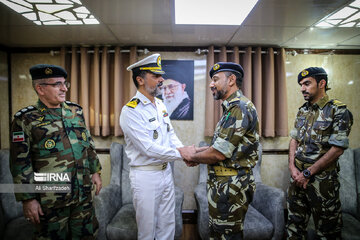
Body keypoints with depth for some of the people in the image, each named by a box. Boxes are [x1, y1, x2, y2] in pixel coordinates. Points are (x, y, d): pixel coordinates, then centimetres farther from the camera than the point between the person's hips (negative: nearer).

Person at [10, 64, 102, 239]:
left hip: (83, 195, 5)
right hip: (50, 201, -4)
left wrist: (95, 171, 13)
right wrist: (28, 199, -9)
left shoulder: (76, 111, 6)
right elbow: (20, 164, -8)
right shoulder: (26, 120, -9)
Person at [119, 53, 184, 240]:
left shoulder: (160, 105, 6)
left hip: (165, 171, 7)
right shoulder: (131, 111, -18)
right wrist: (181, 155, -18)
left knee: (168, 225, 20)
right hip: (145, 176, -7)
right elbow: (148, 148, -23)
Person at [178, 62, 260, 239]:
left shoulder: (239, 108, -18)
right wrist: (197, 151, 6)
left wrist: (192, 156, -6)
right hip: (222, 183, 10)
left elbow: (219, 154, -23)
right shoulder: (232, 107, 15)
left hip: (231, 185, -10)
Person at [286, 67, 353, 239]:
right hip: (298, 177, 6)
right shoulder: (302, 111, 10)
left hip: (322, 179, -5)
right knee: (294, 226, 16)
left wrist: (307, 173, -15)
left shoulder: (338, 111, -10)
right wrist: (293, 167, -4)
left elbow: (337, 149, -16)